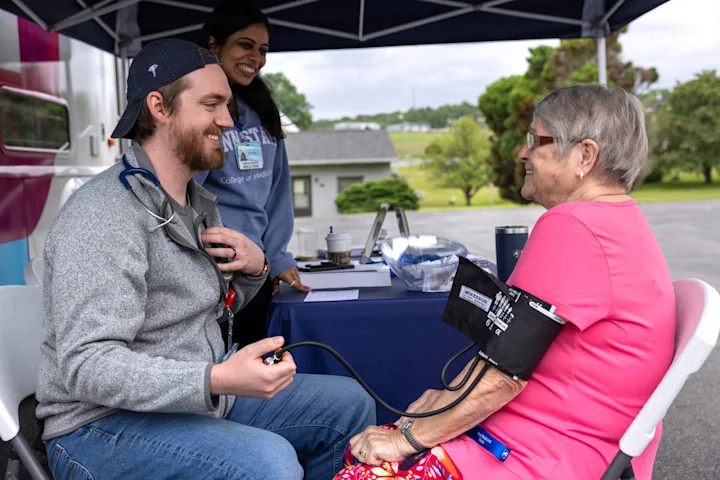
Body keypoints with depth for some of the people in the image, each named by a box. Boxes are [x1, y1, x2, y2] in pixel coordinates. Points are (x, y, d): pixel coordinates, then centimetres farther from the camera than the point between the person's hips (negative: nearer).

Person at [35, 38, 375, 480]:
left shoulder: (200, 202, 9)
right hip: (103, 424, -9)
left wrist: (254, 268, -3)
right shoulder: (103, 215, -21)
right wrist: (217, 380, -40)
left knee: (351, 404, 8)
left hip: (198, 397, 9)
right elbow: (87, 365, -28)